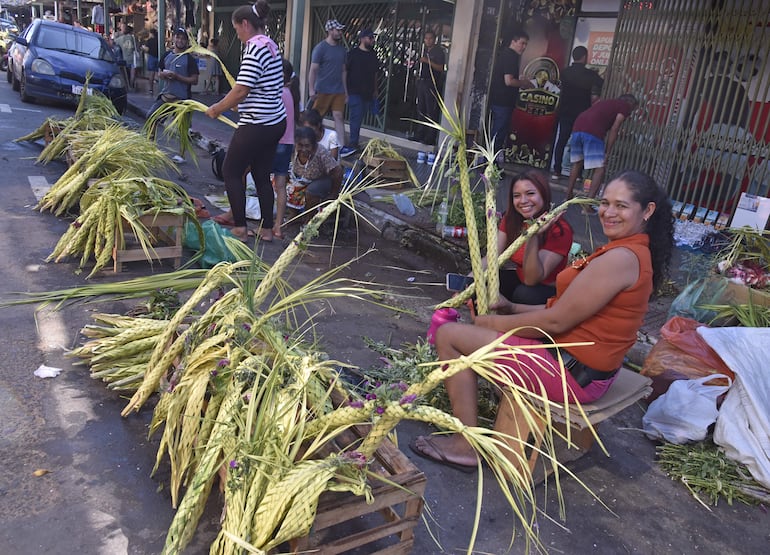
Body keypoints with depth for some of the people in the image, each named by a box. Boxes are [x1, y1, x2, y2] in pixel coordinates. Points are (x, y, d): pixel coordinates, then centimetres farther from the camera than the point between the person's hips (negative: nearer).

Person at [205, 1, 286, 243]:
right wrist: (226, 105, 18)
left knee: (231, 171, 4)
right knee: (262, 175, 14)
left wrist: (216, 109, -7)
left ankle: (240, 228, 8)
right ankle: (267, 229, 20)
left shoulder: (254, 48, -15)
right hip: (276, 122, 9)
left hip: (257, 125, -9)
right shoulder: (270, 45, 13)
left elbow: (241, 91, -21)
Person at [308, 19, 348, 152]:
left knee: (339, 116, -2)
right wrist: (311, 90, -19)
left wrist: (345, 90, 14)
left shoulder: (341, 49, 12)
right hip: (323, 90, -5)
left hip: (338, 91, 5)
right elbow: (313, 70, -11)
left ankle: (342, 146, -5)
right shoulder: (320, 48, -6)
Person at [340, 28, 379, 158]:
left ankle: (353, 143, 14)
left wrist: (375, 90, 18)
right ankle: (353, 143, -7)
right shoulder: (353, 53, -3)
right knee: (356, 117, -10)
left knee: (358, 118, 8)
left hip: (368, 93, 5)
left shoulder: (373, 55, 14)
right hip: (355, 92, -5)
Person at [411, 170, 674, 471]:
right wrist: (513, 309, 5)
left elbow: (556, 321, -22)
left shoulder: (620, 258, -23)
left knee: (448, 335, -7)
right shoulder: (636, 252, 9)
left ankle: (466, 446, 0)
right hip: (589, 366, 11)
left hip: (573, 375, -11)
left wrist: (494, 322, -10)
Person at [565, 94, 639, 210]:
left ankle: (568, 196, 33)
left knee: (577, 162, 25)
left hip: (577, 127, 7)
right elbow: (614, 129, 3)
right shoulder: (625, 107, 14)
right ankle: (588, 205, -10)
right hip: (592, 133, -7)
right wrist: (607, 153, 4)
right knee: (599, 169, -1)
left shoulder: (607, 102, 35)